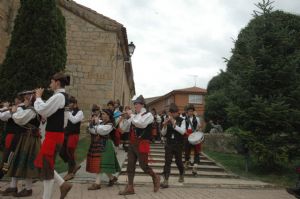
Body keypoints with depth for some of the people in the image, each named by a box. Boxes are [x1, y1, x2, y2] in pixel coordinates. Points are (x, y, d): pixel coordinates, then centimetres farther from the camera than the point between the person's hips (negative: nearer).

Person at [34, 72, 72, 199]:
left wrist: (38, 97, -4)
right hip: (55, 134, 10)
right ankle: (63, 184, 20)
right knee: (44, 164, 17)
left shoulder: (58, 96, -17)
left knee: (46, 167, 1)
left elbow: (42, 110, -19)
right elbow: (48, 112, 20)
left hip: (53, 135, -10)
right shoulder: (62, 96, 15)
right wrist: (39, 97, 12)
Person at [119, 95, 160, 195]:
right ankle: (130, 187, 15)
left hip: (142, 144, -6)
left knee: (143, 165, -1)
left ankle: (155, 177, 26)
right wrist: (125, 118, -3)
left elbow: (140, 123, -26)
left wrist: (131, 115, -14)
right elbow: (123, 128, 14)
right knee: (130, 165, 5)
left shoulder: (148, 115, -6)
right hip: (132, 143, 6)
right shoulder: (135, 116, 12)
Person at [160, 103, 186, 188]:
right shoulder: (167, 120, 3)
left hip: (178, 144, -1)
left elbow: (182, 131, -18)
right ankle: (166, 181, -5)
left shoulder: (181, 121, -4)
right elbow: (163, 133, 2)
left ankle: (181, 175, 41)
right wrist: (164, 125, -16)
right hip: (169, 144, 1)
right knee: (167, 162, -6)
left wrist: (174, 124, -25)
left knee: (178, 161, 13)